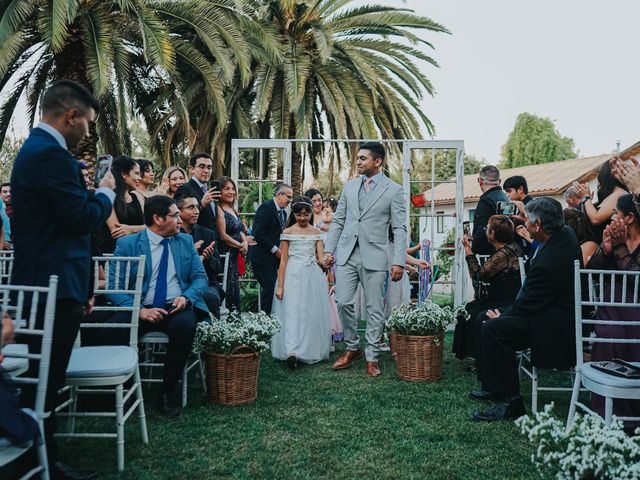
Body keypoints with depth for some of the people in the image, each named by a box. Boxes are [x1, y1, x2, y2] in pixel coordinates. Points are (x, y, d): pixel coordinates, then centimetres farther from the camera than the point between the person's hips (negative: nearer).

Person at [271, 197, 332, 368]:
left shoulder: (316, 232, 9)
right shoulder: (287, 232, 3)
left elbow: (320, 258, 4)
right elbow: (283, 260, 1)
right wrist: (280, 286, -4)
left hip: (312, 276, 3)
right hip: (293, 275, -3)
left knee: (313, 313, 3)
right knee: (292, 312, -12)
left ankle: (311, 351, 13)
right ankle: (292, 352, -21)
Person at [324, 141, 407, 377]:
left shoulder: (393, 190, 0)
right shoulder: (349, 186, 12)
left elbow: (399, 229, -3)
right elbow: (338, 221, 14)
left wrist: (399, 261, -10)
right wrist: (329, 250, 7)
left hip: (374, 256, -3)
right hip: (346, 254, 3)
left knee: (375, 309, 2)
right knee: (343, 302, 0)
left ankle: (372, 358, 14)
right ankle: (352, 348, 20)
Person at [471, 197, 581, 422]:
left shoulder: (548, 261, -31)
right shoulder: (566, 234, 0)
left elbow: (529, 304, -19)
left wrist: (502, 316, -4)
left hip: (555, 327, -11)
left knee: (493, 328, -22)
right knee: (486, 317, 11)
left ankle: (510, 400, -12)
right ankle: (495, 387, 21)